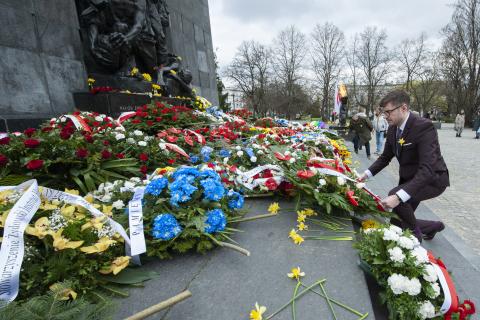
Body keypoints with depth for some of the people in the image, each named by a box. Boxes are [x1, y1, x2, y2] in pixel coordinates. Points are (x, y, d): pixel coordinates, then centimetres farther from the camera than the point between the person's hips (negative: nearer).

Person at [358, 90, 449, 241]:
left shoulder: (424, 126, -27)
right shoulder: (392, 129, -4)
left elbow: (427, 168, -36)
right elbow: (385, 157, 8)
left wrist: (399, 196, -46)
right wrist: (367, 173, -8)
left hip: (433, 179, -7)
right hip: (408, 177, 7)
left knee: (394, 195, -32)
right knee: (397, 222, 9)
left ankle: (415, 235, -4)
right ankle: (433, 226, 39)